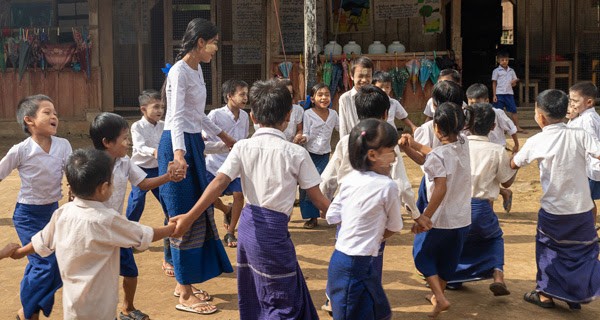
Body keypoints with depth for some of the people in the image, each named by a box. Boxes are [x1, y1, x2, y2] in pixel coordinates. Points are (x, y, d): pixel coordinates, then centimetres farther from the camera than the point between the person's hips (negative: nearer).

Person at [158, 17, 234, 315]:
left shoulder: (197, 70, 13)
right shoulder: (179, 71, -16)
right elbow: (177, 117, -28)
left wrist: (223, 136, 32)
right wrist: (179, 153, -42)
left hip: (194, 144, 10)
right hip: (178, 146, -10)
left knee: (199, 213, 13)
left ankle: (185, 282, 24)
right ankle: (185, 296, 5)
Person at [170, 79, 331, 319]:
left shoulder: (242, 147, 0)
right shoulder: (296, 153, -8)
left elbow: (218, 184, -13)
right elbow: (318, 200, -4)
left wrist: (189, 218, -19)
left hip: (248, 223, 5)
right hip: (273, 229, -5)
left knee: (254, 296, 22)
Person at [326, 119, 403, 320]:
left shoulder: (350, 179, 2)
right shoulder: (387, 186, -15)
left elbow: (332, 216, 7)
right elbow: (395, 227, -3)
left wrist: (368, 232, 9)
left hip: (340, 257, 8)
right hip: (357, 265, -7)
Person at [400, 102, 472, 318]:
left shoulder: (437, 156, -22)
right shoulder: (463, 144, -2)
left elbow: (441, 189, -31)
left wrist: (425, 217, -30)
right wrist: (410, 146, -2)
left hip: (440, 219, -6)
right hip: (463, 217, 6)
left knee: (422, 254, 15)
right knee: (449, 257, 23)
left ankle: (440, 298, 3)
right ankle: (438, 295, 39)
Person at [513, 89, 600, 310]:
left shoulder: (536, 142, -8)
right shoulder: (580, 136, -9)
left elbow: (514, 164, 7)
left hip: (553, 211, -1)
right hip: (582, 208, 1)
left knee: (548, 249, 19)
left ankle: (545, 294, 27)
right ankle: (577, 296, 21)